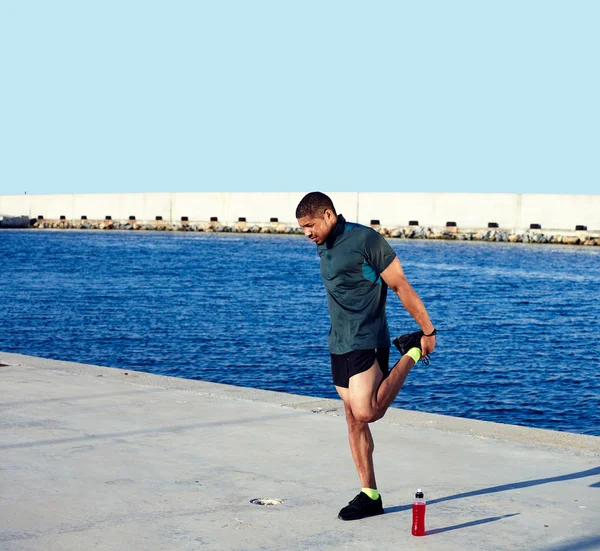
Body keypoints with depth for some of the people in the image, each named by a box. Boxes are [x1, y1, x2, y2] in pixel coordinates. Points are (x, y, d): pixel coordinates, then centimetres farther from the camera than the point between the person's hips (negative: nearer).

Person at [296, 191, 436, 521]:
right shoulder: (323, 249, 12)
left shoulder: (365, 239, -13)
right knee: (353, 420, 7)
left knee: (365, 413, -18)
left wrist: (428, 331, -10)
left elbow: (401, 286, -11)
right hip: (339, 346, 8)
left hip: (367, 342, -8)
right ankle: (370, 496, 14)